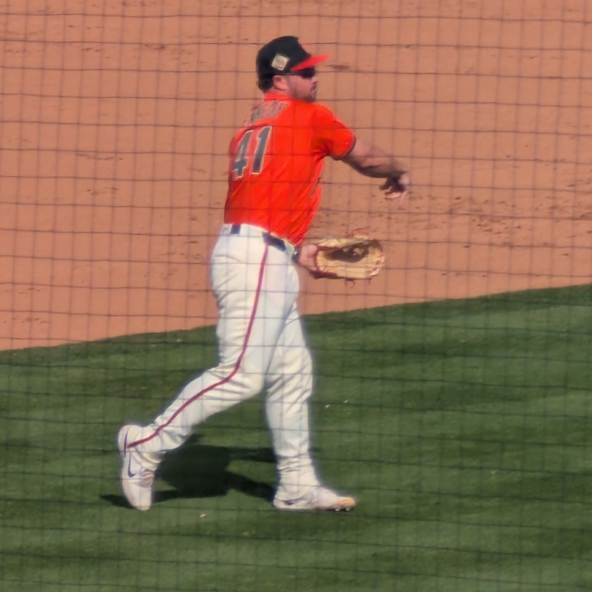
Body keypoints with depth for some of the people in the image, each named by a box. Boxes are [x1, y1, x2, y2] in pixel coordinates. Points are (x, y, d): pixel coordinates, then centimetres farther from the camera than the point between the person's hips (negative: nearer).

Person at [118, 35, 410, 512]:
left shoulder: (249, 131, 20)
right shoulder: (310, 118, -2)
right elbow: (367, 158, 9)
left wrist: (296, 252, 25)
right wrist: (399, 174, 30)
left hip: (270, 263, 10)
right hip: (256, 260, -10)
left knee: (293, 372, 12)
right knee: (242, 374, -12)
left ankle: (298, 485, 16)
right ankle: (149, 445, -10)